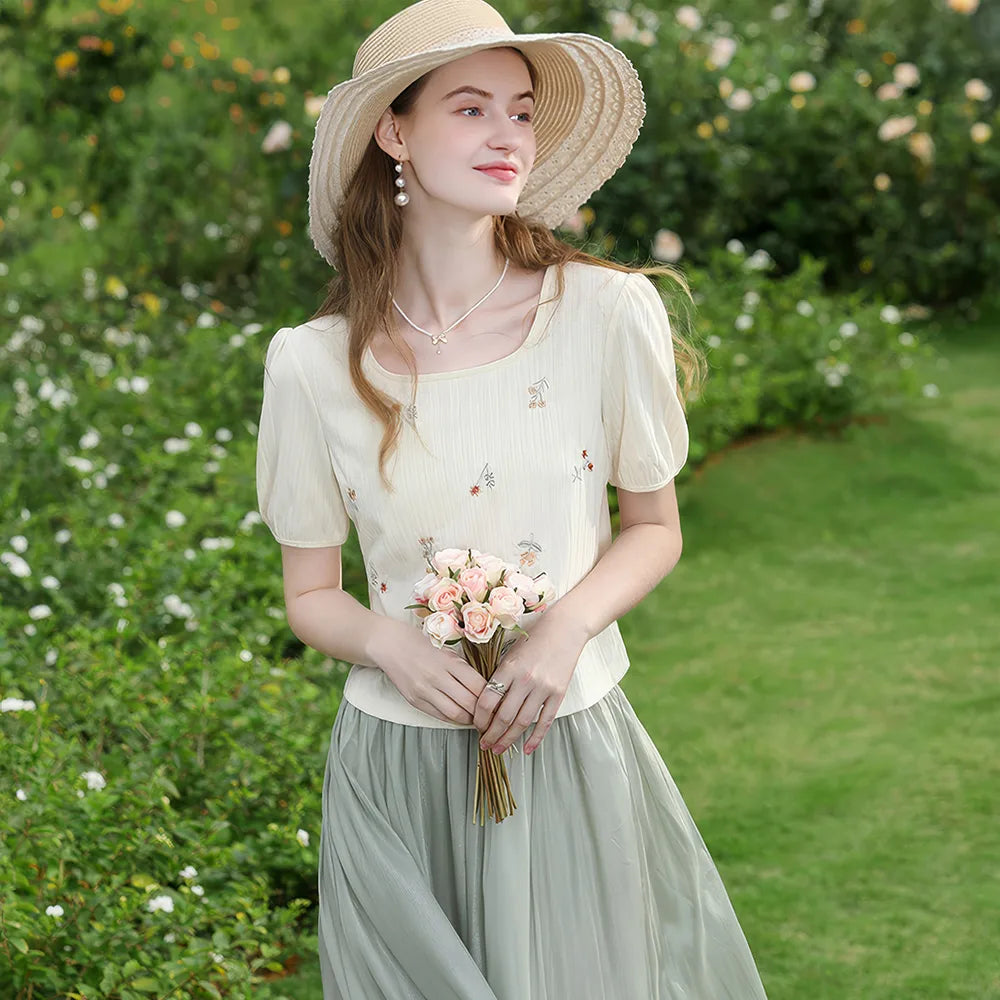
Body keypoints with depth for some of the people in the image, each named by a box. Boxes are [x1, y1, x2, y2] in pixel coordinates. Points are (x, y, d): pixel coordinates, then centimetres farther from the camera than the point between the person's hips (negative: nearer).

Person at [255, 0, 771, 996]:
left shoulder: (609, 311, -7)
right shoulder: (312, 364, -5)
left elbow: (654, 527, 5)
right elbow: (310, 593, 5)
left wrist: (566, 628, -13)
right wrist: (391, 644, -16)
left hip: (572, 757, 0)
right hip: (396, 773, 0)